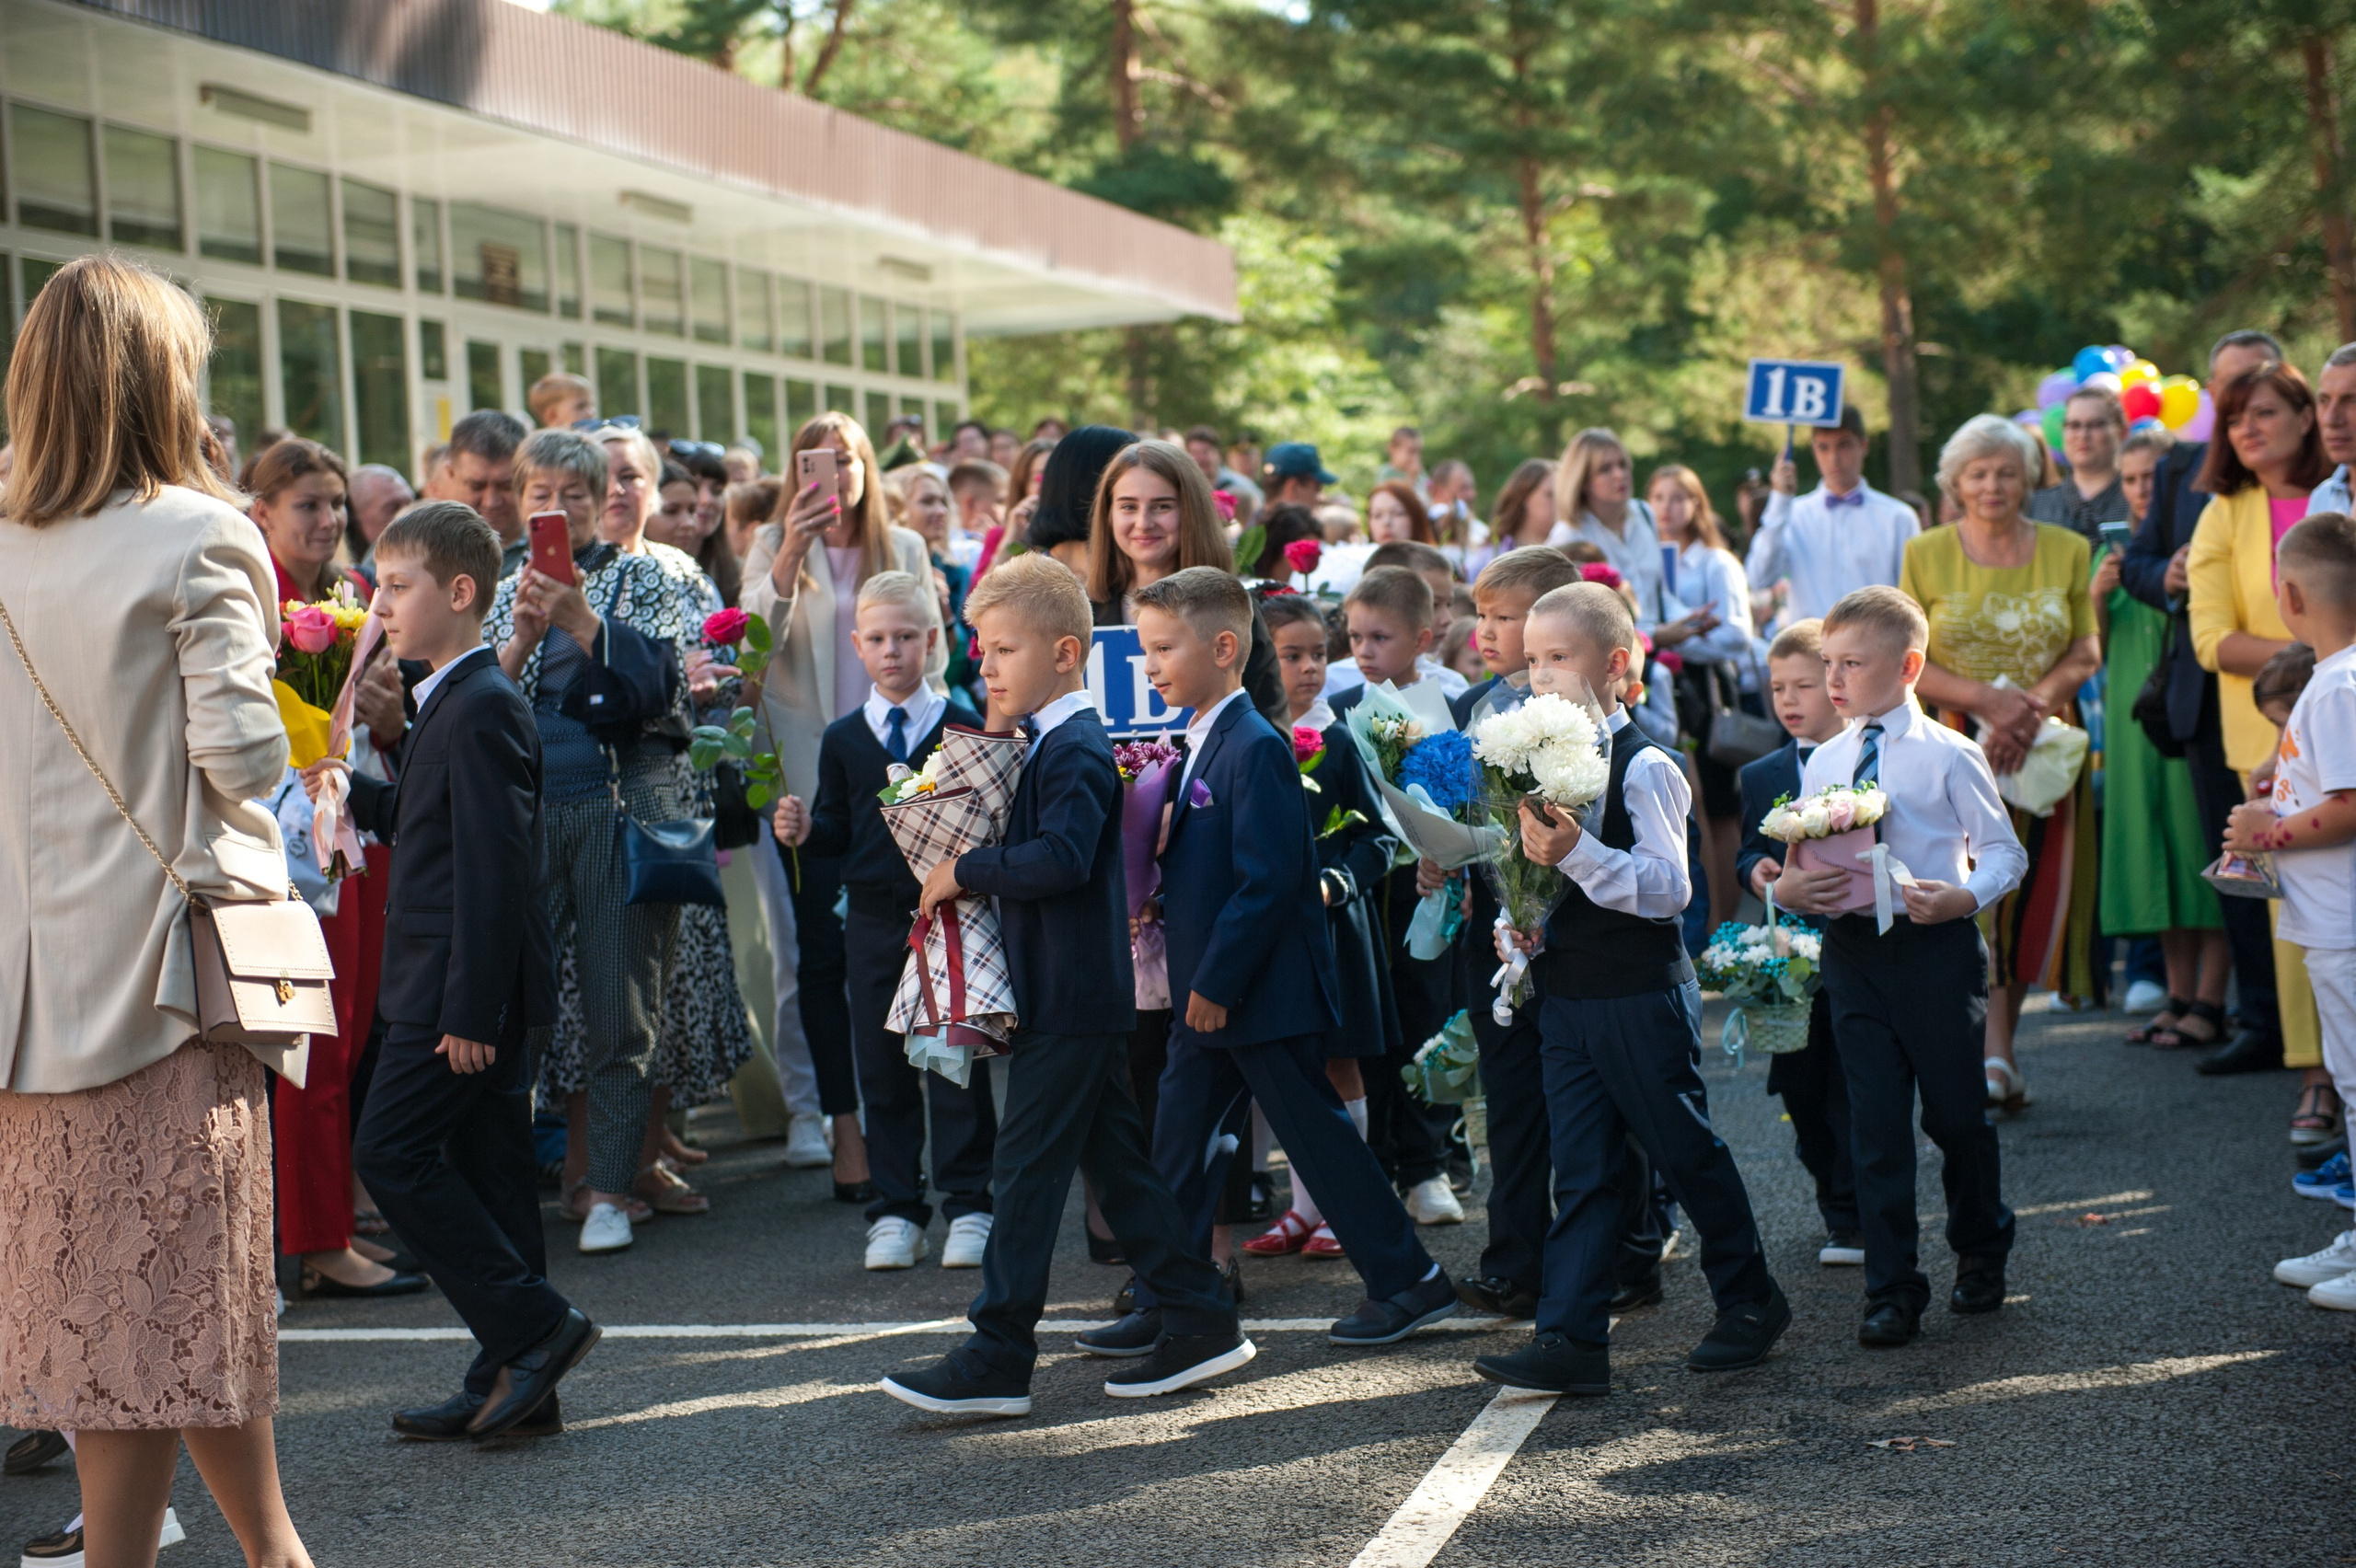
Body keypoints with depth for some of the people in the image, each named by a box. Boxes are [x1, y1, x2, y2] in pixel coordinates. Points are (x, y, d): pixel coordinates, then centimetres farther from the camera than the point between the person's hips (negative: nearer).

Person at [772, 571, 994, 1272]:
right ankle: (895, 1212, 16)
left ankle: (968, 1206, 10)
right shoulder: (843, 739, 9)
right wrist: (804, 829, -10)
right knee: (882, 1065, 7)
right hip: (873, 919, 3)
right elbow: (837, 831, 10)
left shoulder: (964, 727, -1)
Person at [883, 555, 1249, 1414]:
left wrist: (965, 870, -20)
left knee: (1028, 1170, -6)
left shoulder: (1074, 751, -16)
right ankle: (1200, 1322, 17)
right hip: (1085, 996, 10)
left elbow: (1061, 859, -29)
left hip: (1069, 1001, -10)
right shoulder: (1055, 745, 16)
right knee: (1118, 1162, 13)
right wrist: (969, 870, 5)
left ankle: (997, 1359, -2)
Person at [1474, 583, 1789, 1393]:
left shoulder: (1644, 768, -14)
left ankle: (1750, 1301, 25)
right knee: (1579, 1171, 5)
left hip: (1643, 997, -7)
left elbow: (1670, 888, -21)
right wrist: (1517, 925, 3)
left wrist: (1579, 854, -31)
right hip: (1565, 996, 7)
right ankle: (1571, 1339, 4)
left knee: (1688, 1156, 7)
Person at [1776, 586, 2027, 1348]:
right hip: (1853, 952, 3)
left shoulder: (1948, 755, -4)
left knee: (1956, 1112, 7)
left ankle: (1981, 1252, 33)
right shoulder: (1822, 764, 9)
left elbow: (2003, 850, -4)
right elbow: (1799, 866, 11)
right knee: (1875, 1123, 1)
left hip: (1936, 945, -3)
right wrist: (1789, 889, -11)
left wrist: (1964, 897, -22)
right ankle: (1891, 1290, 8)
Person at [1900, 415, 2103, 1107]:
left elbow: (2086, 655, 5)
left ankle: (1996, 1043, 13)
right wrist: (1985, 699, -15)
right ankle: (1992, 1052, -18)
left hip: (2044, 748, 2)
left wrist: (2031, 707, -12)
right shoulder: (1926, 555, 3)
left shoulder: (2066, 551, 8)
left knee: (2035, 892, 0)